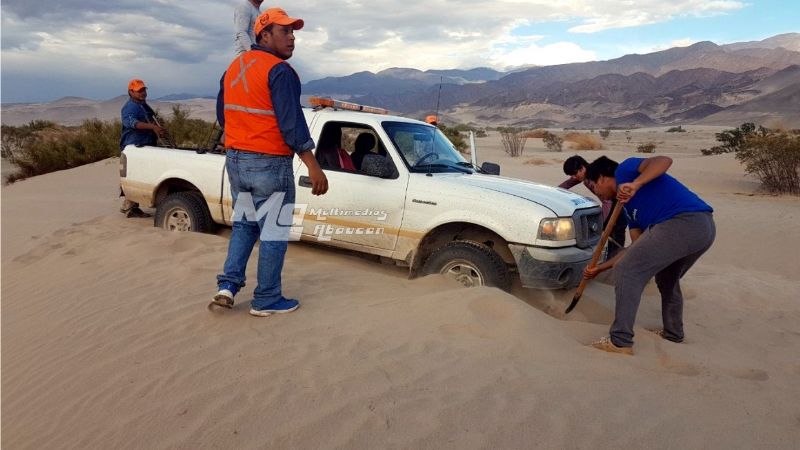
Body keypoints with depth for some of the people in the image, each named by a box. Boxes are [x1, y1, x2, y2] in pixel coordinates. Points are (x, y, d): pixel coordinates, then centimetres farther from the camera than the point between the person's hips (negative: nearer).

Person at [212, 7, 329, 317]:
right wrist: (313, 167, -21)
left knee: (244, 225, 21)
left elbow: (223, 114, 20)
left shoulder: (234, 67, 13)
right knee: (273, 233, 3)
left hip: (235, 160, 8)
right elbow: (291, 122, -21)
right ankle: (266, 300, 11)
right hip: (269, 164, -8)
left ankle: (228, 285, 15)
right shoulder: (279, 70, -14)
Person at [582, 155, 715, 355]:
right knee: (667, 279, 31)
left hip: (680, 223, -10)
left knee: (626, 272, -3)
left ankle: (621, 341, -1)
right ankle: (673, 333, 44)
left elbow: (664, 161, -11)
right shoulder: (629, 204, 29)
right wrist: (599, 268, 30)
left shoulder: (625, 170, 8)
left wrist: (635, 184, -24)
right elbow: (637, 249, 26)